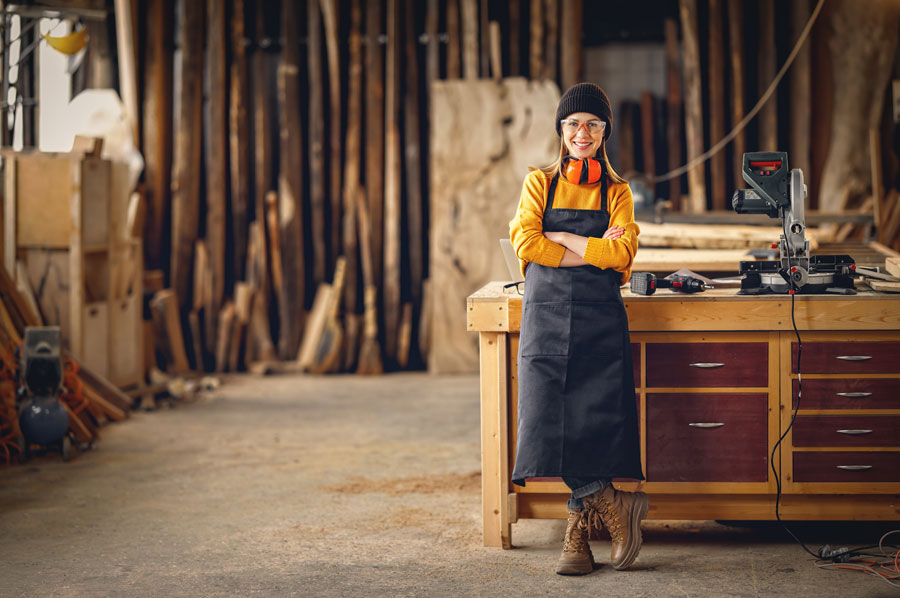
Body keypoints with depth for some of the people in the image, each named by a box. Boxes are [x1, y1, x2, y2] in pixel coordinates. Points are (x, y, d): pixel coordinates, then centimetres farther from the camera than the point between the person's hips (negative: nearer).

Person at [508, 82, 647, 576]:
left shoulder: (616, 192, 11)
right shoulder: (539, 183, 10)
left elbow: (622, 252, -6)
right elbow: (526, 243, -6)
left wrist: (561, 238, -8)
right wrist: (593, 251, -7)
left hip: (600, 319, 0)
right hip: (546, 314, 0)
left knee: (596, 421, -10)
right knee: (550, 420, -10)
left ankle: (579, 532, 1)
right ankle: (612, 506, 4)